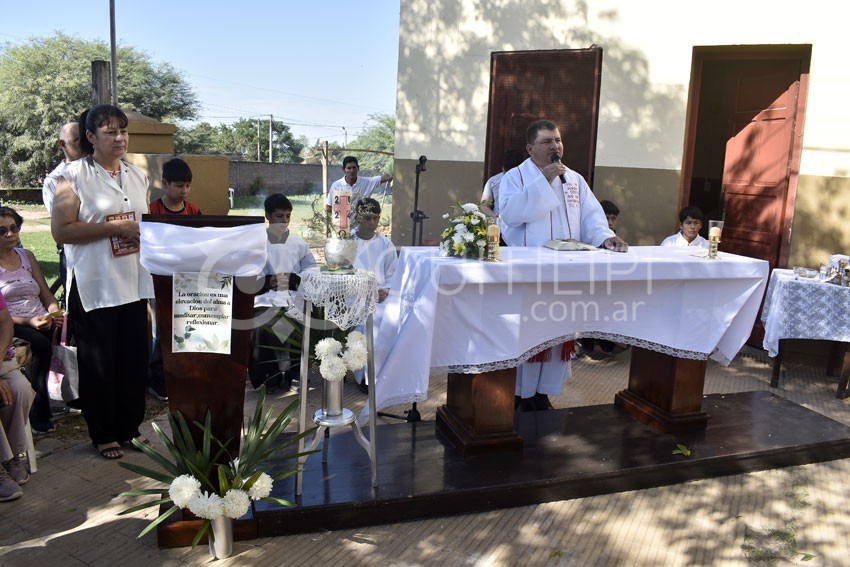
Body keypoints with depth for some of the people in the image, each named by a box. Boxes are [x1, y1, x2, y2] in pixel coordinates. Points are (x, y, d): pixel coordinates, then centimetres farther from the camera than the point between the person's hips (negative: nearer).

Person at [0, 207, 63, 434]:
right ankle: (38, 415, -20)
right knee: (41, 344, -34)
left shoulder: (27, 256, 19)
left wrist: (54, 311, -5)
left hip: (42, 322, 4)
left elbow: (46, 294, 17)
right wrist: (28, 322, -20)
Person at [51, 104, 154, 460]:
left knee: (135, 360, 10)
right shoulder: (74, 176, -6)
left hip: (134, 284, 5)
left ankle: (129, 426, 27)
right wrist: (116, 228, -18)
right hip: (95, 287, -5)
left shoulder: (137, 175, 11)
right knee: (98, 364, 5)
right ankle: (104, 434, 21)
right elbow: (61, 230, -14)